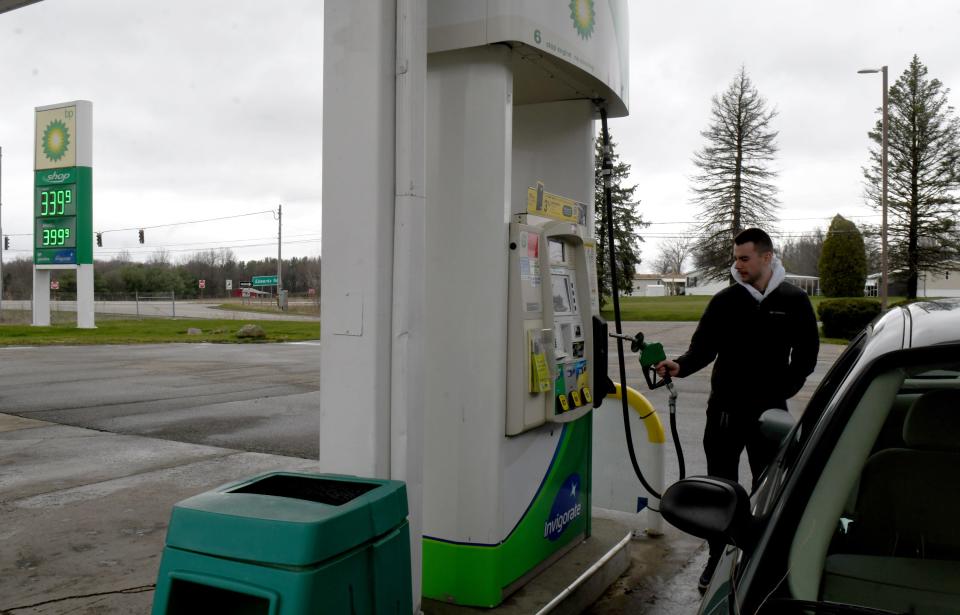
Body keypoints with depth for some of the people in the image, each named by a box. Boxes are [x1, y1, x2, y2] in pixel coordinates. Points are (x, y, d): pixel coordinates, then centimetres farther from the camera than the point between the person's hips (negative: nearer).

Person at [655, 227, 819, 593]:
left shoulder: (793, 301, 1)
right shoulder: (725, 301, 0)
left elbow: (806, 353, 7)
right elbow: (703, 347, -2)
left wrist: (784, 389, -2)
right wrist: (682, 366, -21)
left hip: (769, 411, 0)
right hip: (725, 408, 0)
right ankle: (718, 559, 18)